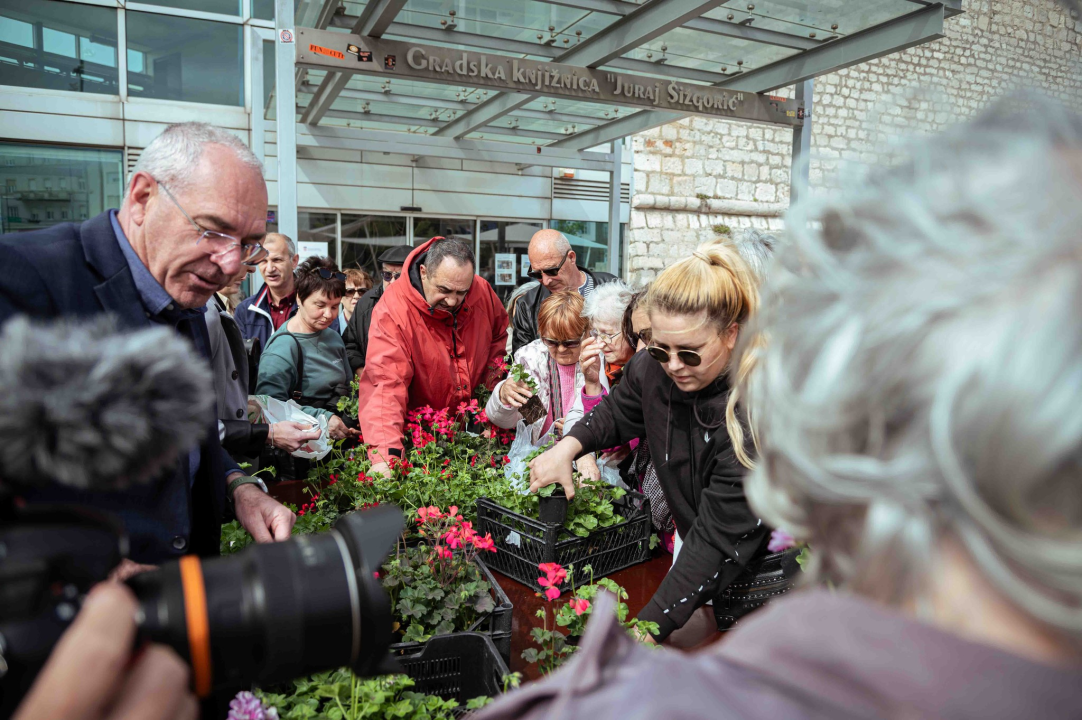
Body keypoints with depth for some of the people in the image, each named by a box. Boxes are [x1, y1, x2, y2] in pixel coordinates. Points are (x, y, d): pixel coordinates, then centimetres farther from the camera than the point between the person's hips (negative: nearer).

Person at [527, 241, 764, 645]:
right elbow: (618, 412, 8)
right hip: (692, 532, 5)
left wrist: (649, 628, -37)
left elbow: (719, 536, -34)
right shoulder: (655, 368, -15)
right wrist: (569, 445, -11)